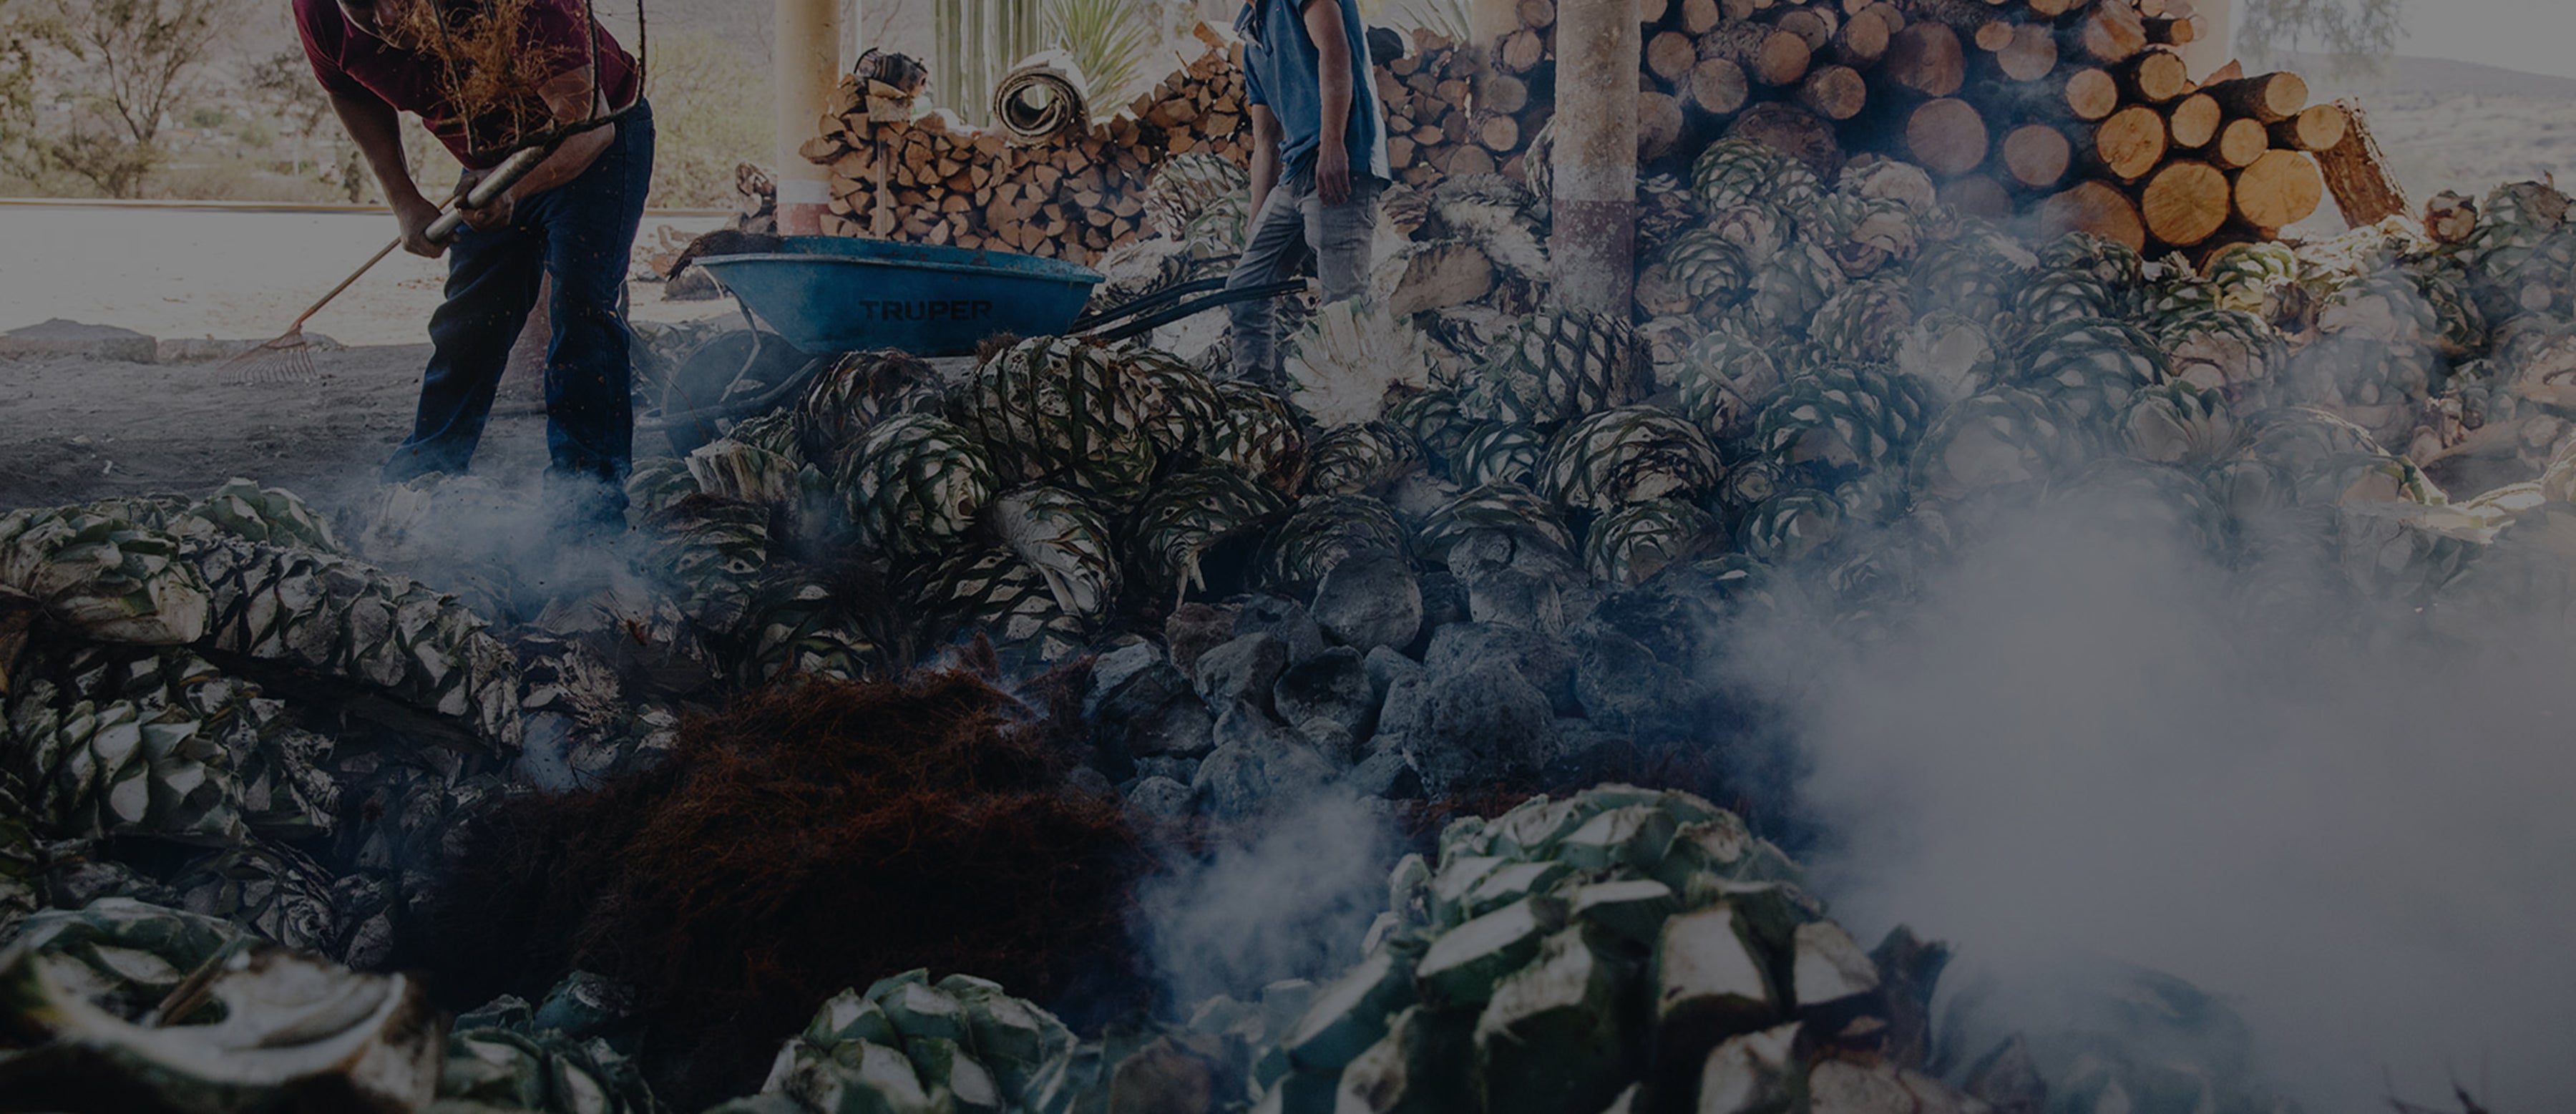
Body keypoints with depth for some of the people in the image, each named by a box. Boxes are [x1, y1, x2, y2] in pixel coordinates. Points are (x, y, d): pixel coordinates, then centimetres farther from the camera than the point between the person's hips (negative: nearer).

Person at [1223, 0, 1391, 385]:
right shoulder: (1253, 37, 27)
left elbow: (1334, 50, -14)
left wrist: (1332, 144, -26)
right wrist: (1257, 227, 20)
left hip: (1340, 164, -10)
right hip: (1294, 176, 10)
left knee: (1344, 299, -15)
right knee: (1245, 287, 12)